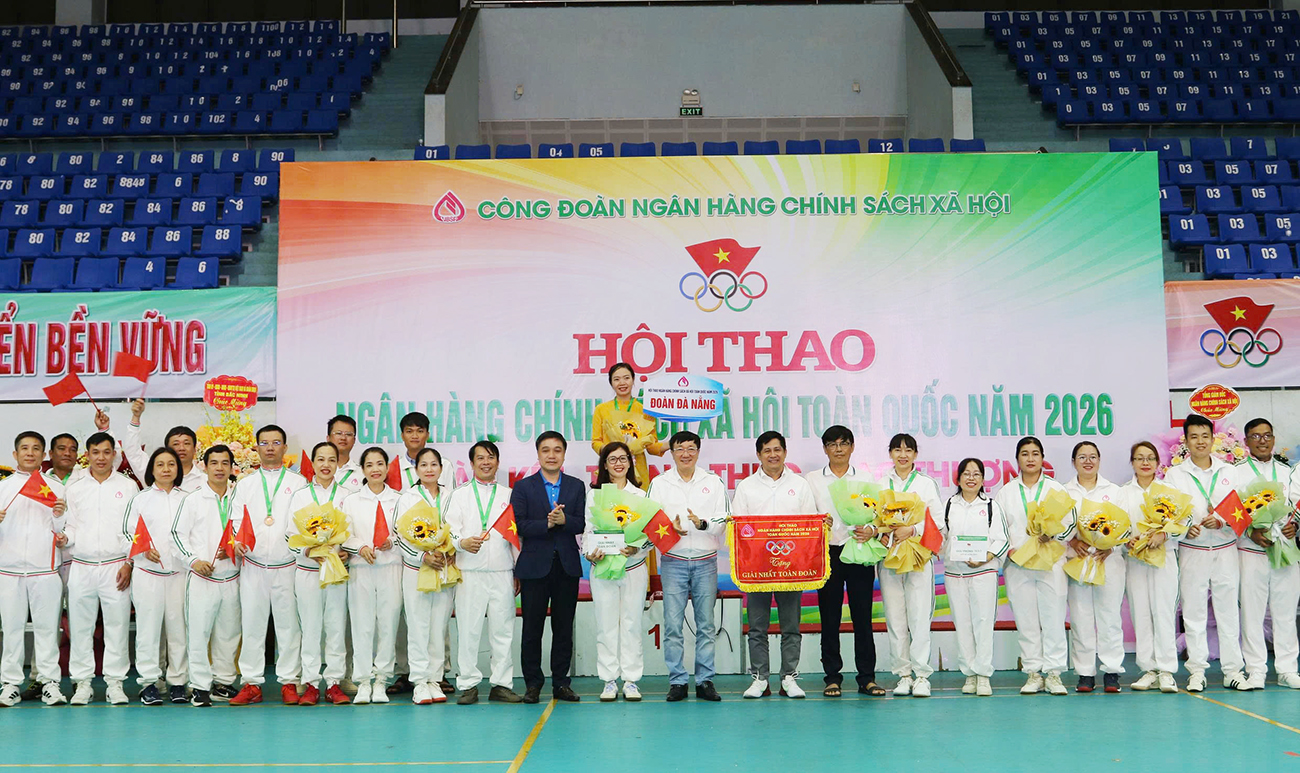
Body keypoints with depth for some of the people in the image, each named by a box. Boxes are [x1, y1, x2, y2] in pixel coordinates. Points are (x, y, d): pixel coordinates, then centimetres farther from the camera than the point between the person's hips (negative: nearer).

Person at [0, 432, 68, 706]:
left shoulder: (56, 487, 12)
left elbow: (63, 532, 9)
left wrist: (60, 516, -11)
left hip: (45, 568, -1)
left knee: (47, 625, -1)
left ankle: (50, 681, 3)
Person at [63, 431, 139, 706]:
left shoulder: (128, 486, 7)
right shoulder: (75, 488, 13)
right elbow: (71, 526, 15)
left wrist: (129, 563, -4)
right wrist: (63, 537, -8)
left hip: (116, 567, -2)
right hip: (81, 567, 2)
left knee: (117, 626, -2)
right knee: (80, 626, 3)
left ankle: (115, 683, 6)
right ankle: (82, 682, 13)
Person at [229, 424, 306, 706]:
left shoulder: (298, 482, 11)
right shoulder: (245, 484, 17)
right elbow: (237, 519, 9)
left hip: (288, 564, -1)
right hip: (253, 564, 2)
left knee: (288, 622, -1)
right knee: (251, 621, 1)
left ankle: (289, 682, 6)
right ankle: (252, 683, 7)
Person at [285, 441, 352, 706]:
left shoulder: (347, 495, 8)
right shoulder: (300, 495, 7)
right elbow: (291, 535, 2)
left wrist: (345, 552, -13)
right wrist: (311, 553, -15)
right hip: (307, 571, 0)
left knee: (336, 625, 2)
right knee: (310, 627, 1)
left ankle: (334, 682, 10)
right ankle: (311, 683, 9)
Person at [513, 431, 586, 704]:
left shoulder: (576, 486, 10)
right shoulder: (523, 487, 4)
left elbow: (581, 524, 0)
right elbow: (518, 525, -7)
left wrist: (563, 520, -18)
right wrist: (547, 524, -18)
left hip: (567, 566, 2)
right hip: (535, 566, -2)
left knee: (564, 627, 6)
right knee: (532, 628, 2)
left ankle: (561, 682, 14)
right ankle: (532, 684, 12)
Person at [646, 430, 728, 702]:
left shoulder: (713, 482, 9)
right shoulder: (659, 483, 7)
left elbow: (724, 519, 3)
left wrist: (703, 524, -17)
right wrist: (670, 528, -17)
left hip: (705, 561, 1)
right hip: (673, 560, -1)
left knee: (706, 624, 3)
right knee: (673, 624, -4)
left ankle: (705, 681, 11)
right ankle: (677, 681, 4)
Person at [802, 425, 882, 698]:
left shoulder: (866, 477, 12)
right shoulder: (812, 479, 10)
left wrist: (871, 530, -13)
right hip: (827, 553, 0)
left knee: (863, 616, 0)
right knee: (829, 618, 2)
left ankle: (867, 677, 6)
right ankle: (832, 677, 9)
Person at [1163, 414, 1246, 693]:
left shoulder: (1228, 471, 9)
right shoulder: (1174, 474, 5)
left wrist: (1221, 521, -15)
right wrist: (1185, 528, -18)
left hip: (1225, 548, 1)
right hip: (1192, 550, -1)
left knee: (1229, 610, 4)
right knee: (1194, 612, 1)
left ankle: (1233, 669, 12)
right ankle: (1197, 671, 8)